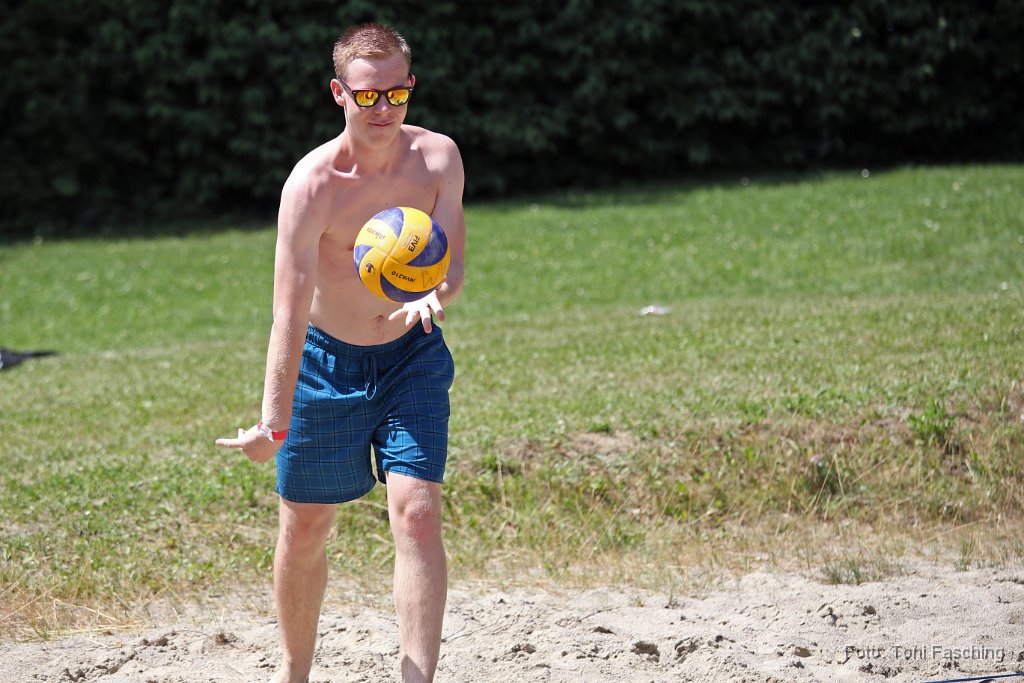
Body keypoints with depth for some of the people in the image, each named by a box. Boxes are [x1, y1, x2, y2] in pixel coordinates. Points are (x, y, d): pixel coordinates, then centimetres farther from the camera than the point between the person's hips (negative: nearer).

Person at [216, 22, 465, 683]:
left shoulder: (438, 157, -13)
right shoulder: (312, 183, -23)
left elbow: (451, 265, -13)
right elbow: (290, 312, -27)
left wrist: (432, 298, -39)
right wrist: (274, 423, -34)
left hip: (412, 357, 1)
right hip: (326, 362, -1)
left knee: (418, 516, -15)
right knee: (304, 530, 9)